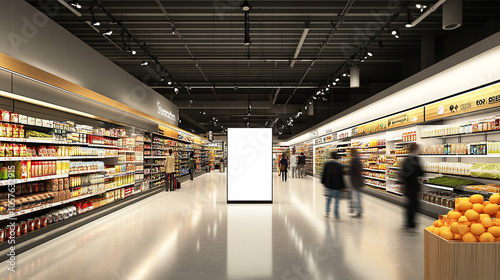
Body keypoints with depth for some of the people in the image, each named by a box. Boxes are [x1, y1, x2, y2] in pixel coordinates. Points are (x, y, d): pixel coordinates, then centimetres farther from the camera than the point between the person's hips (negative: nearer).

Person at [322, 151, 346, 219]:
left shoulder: (327, 164, -3)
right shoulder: (340, 165, -8)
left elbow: (324, 174, 2)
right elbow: (342, 176, -5)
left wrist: (323, 182, 12)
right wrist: (343, 186, 1)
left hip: (328, 184, 2)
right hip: (337, 185, -2)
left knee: (328, 198, 15)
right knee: (337, 199, 6)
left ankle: (327, 212, 12)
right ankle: (336, 214, 6)